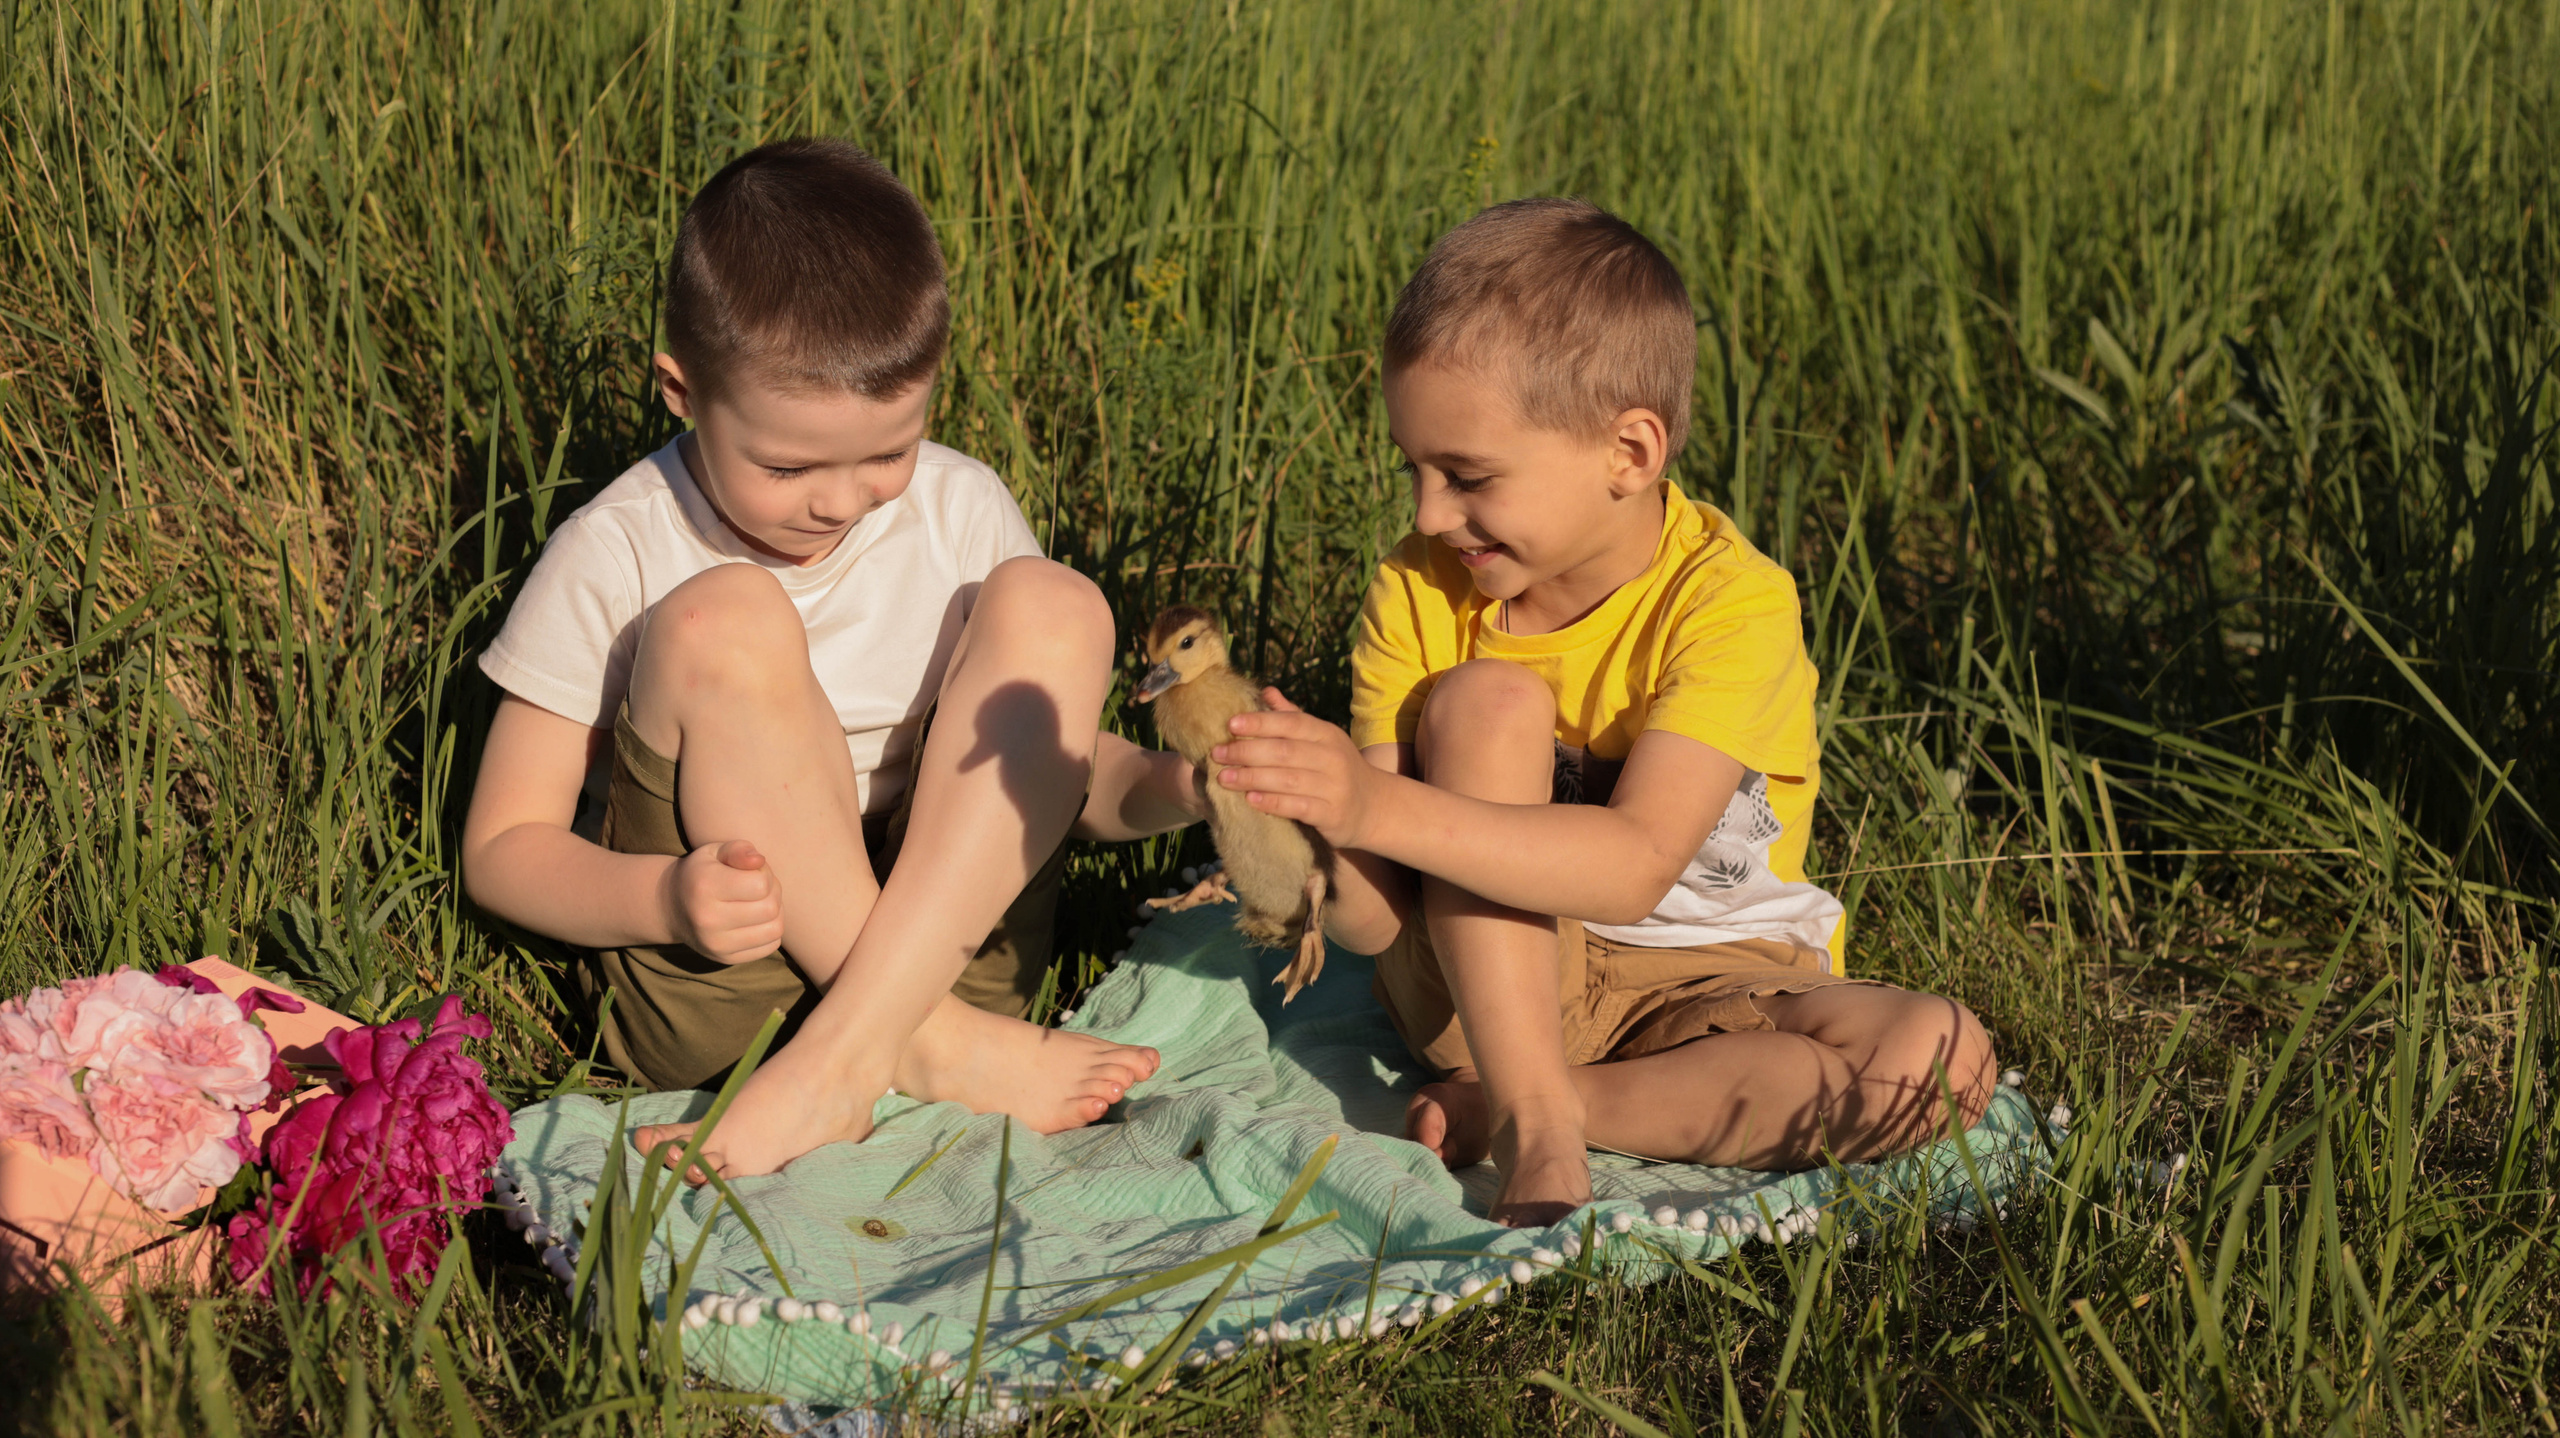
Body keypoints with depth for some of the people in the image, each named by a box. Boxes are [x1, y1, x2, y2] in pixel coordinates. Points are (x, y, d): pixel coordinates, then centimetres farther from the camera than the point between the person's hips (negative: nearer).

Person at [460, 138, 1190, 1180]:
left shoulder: (962, 515, 3)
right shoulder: (614, 562, -7)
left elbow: (1060, 770, 11)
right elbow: (502, 849, -5)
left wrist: (1175, 786, -12)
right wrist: (666, 896, -26)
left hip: (941, 937, 3)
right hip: (708, 988, -3)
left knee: (1048, 605, -15)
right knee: (722, 621, -24)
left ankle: (842, 1056, -25)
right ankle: (926, 1044, -21)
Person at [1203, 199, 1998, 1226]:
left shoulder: (1731, 603, -21)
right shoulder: (1420, 594, -10)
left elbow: (1635, 870, -34)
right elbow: (1376, 925, -15)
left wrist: (1385, 808, -44)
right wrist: (1321, 845, -39)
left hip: (1704, 986, 0)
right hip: (1488, 977, 1)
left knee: (1940, 1058, -30)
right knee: (1485, 701, -25)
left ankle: (1498, 1103, -21)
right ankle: (1531, 1117, -25)